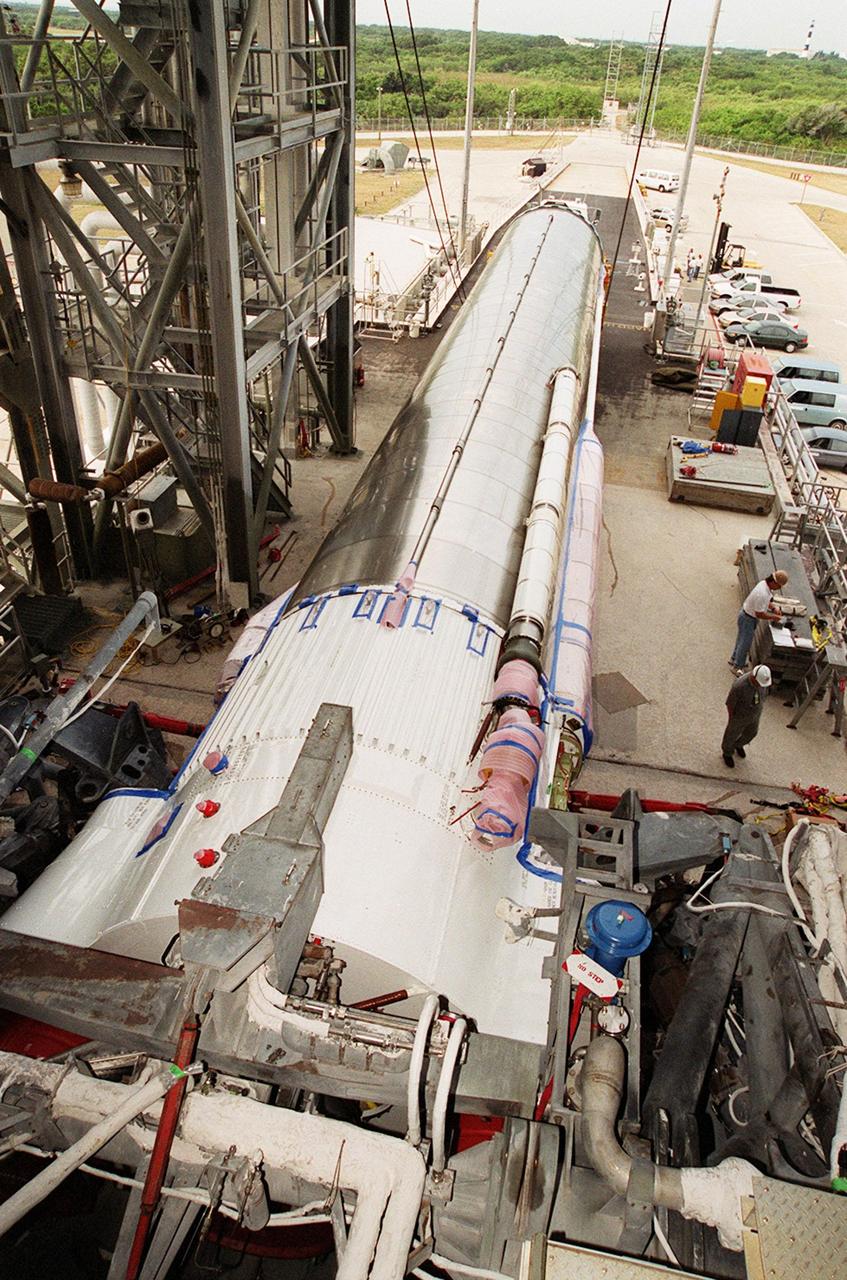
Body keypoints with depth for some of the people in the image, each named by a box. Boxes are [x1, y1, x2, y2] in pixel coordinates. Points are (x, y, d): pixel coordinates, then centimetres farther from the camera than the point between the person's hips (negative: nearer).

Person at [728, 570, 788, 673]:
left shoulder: (765, 583, -7)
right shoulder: (762, 594, -36)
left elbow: (767, 600, 13)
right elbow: (759, 614, -28)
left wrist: (774, 608, 0)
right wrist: (773, 617, -15)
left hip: (745, 612, 9)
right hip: (748, 619, -9)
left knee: (742, 639, 26)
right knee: (745, 643, 7)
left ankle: (734, 659, 45)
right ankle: (737, 667, 24)